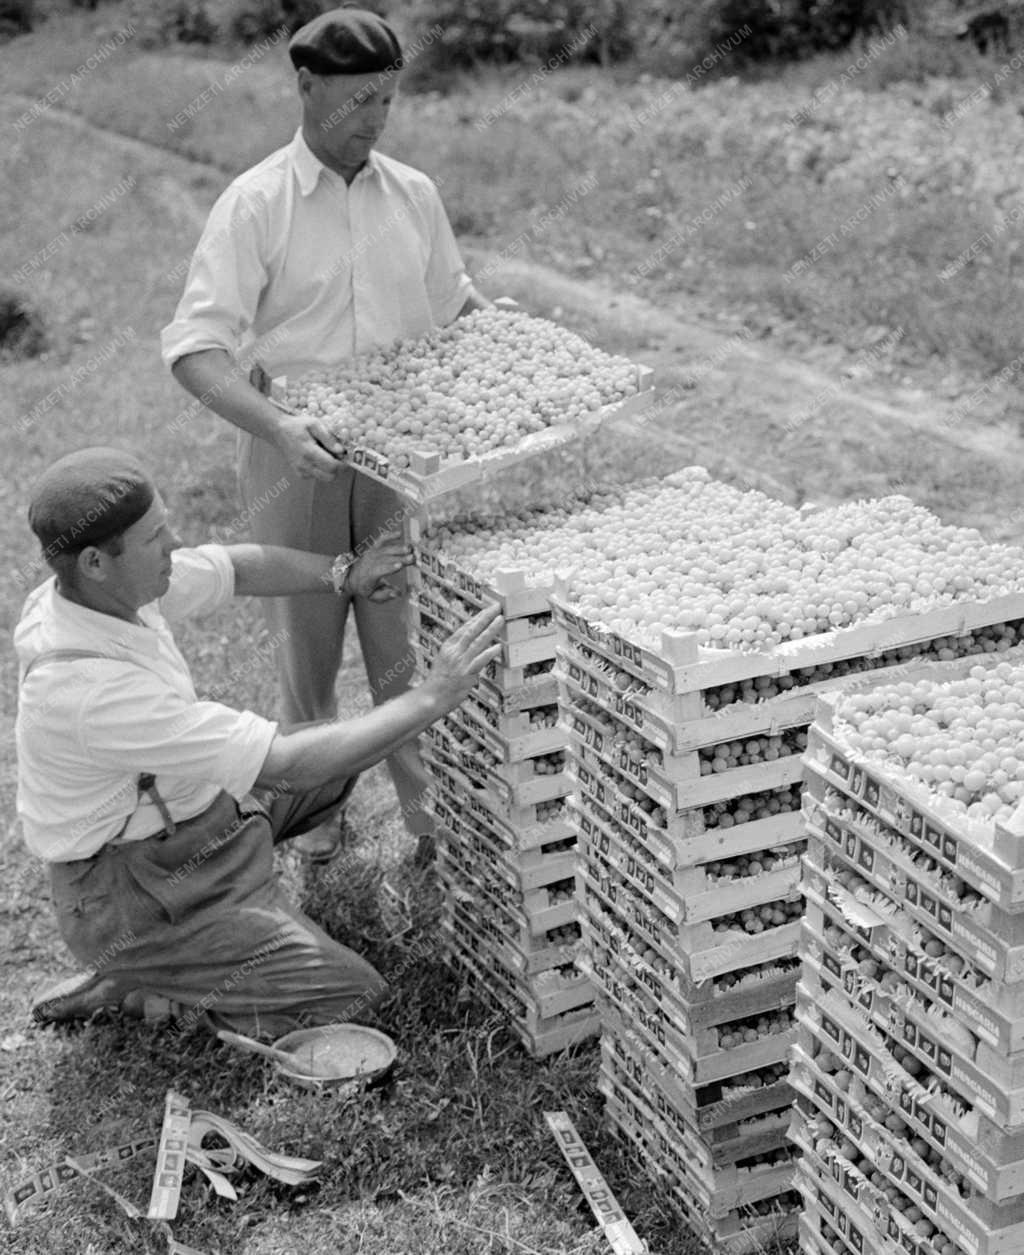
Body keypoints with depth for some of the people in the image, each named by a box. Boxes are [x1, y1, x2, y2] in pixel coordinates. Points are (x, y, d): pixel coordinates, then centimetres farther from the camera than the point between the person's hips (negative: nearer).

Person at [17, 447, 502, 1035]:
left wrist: (344, 575, -10)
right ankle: (136, 989, 2)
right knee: (351, 996, -11)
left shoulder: (100, 584, -11)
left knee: (338, 754, 20)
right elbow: (287, 765, -35)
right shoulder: (91, 689, -37)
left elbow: (238, 567, 6)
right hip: (128, 894, -9)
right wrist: (434, 696, -30)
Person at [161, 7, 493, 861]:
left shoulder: (414, 195, 3)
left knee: (406, 634, 8)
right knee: (308, 638, 11)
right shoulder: (256, 205, -11)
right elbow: (195, 347, -18)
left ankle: (422, 793, 25)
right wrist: (277, 427, -33)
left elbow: (453, 303, 20)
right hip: (297, 460, -3)